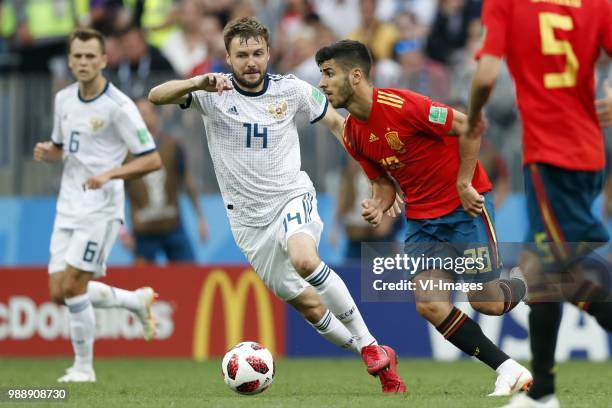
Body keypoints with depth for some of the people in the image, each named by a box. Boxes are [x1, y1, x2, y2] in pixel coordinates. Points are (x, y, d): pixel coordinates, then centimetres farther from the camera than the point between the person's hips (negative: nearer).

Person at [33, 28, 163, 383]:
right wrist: (46, 151, -1)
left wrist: (109, 174, -25)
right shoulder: (64, 99, 9)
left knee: (73, 287, -12)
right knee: (59, 293, 3)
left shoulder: (119, 106, -13)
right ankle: (138, 301, 24)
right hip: (68, 207, 7)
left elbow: (152, 159, -13)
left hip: (100, 207, -7)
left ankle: (84, 367, 3)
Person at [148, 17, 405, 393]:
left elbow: (337, 122, 12)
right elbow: (156, 96, -21)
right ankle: (380, 363, 20)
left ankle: (374, 348, -24)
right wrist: (198, 83, -38)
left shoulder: (292, 90, -3)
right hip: (249, 218, 2)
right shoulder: (214, 94, -7)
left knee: (304, 259, -34)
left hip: (292, 196, -2)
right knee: (308, 305, 3)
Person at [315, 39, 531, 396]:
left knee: (486, 302, -4)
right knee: (430, 304, -12)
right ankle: (508, 370, -2)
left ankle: (526, 288, 33)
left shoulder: (402, 105, -22)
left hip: (465, 204, -6)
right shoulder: (352, 135, 2)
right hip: (422, 217, 6)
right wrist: (378, 206, -8)